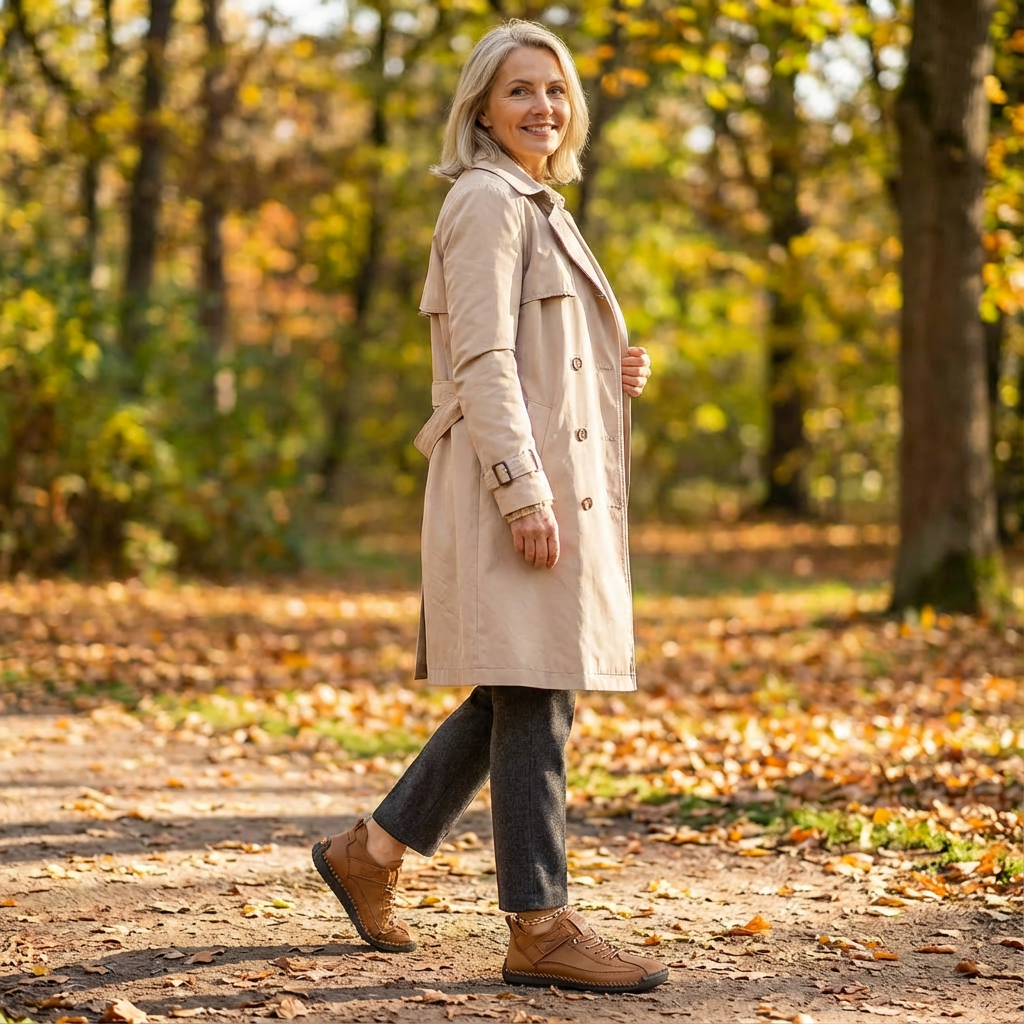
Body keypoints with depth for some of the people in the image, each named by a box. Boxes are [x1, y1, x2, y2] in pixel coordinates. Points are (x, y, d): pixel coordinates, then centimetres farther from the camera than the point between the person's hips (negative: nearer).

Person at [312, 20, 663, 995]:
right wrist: (525, 492, -23)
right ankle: (540, 928, 0)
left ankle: (370, 851, 23)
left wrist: (611, 375, 9)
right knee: (533, 698, -6)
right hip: (513, 482, -10)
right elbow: (482, 361, -17)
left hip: (550, 481, 10)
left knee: (516, 697, 13)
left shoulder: (536, 207, 22)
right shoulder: (488, 201, -8)